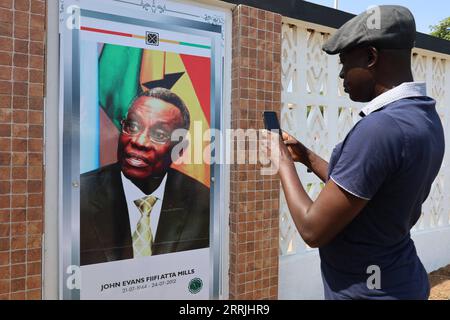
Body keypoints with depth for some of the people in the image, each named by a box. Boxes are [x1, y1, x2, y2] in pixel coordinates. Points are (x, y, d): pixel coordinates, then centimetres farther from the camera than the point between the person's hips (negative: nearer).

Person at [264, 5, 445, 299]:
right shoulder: (426, 117, 0)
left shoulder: (379, 128, -29)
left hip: (367, 290, -8)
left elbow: (313, 230, -23)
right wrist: (307, 157, 10)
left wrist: (283, 163, -11)